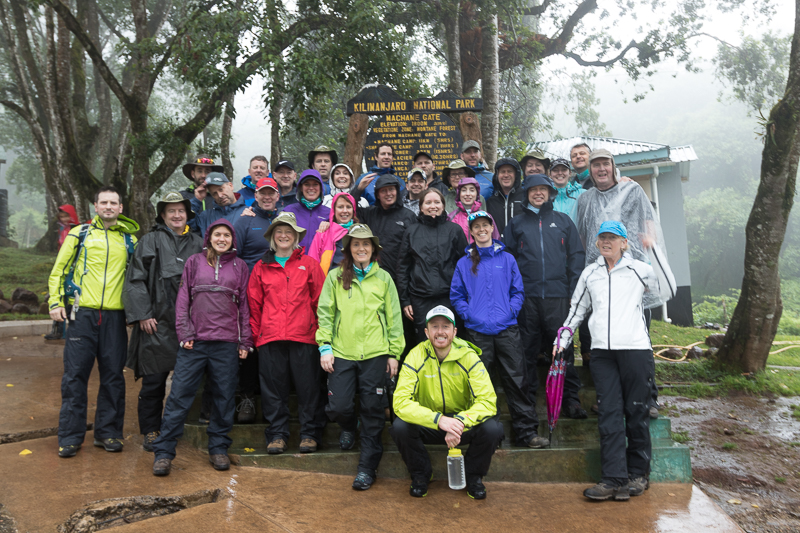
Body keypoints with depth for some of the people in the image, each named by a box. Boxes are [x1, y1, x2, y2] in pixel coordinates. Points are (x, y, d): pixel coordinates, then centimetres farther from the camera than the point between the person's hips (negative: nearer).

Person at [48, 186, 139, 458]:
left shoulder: (129, 240, 12)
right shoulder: (80, 234, 8)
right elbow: (58, 270, 10)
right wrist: (55, 302, 0)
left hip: (115, 316, 1)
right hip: (83, 314, -1)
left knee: (113, 376, 5)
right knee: (75, 375, 0)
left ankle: (108, 432, 16)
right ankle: (71, 436, 10)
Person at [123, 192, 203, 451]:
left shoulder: (197, 243, 13)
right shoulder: (150, 241, 5)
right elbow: (135, 280, 0)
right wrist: (143, 314, -7)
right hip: (157, 323, -3)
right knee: (153, 380, 2)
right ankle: (151, 431, 16)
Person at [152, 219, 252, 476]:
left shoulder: (240, 266, 10)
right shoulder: (194, 262, 9)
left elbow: (245, 305, 11)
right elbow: (183, 299, 6)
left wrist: (245, 341, 7)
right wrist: (185, 332, -3)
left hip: (226, 344, 1)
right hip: (194, 342, -1)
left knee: (224, 397, 6)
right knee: (179, 395, -2)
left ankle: (218, 448, 21)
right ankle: (164, 451, 8)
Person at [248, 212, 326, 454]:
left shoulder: (309, 264, 8)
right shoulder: (261, 267, 13)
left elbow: (320, 299, 6)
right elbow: (254, 304, 13)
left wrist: (321, 331, 0)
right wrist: (255, 334, 8)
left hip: (303, 335, -1)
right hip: (270, 337, 2)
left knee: (308, 386, 2)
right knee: (273, 387, 6)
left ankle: (310, 433, 15)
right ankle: (277, 434, 19)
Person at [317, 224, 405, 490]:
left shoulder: (383, 278, 8)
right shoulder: (335, 276, 6)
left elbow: (393, 317, 8)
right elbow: (325, 312, 4)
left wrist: (394, 353, 4)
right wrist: (324, 346, -5)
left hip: (375, 353, 0)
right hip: (342, 352, 0)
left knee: (373, 411, 2)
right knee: (338, 407, -2)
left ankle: (367, 467, 15)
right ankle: (348, 427, 35)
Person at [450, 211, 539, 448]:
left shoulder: (507, 259, 11)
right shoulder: (464, 263, 10)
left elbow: (518, 291, 11)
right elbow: (456, 296, 11)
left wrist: (510, 311, -5)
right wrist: (469, 315, -4)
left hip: (507, 329, 0)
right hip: (478, 332, 0)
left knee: (516, 380, -1)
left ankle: (526, 431, 8)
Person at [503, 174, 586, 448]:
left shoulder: (563, 221, 14)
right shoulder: (516, 223, 13)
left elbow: (576, 256, 11)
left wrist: (574, 291, 1)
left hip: (557, 295, 0)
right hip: (526, 296, 0)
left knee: (564, 348, -1)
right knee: (527, 353, 3)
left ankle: (571, 399, 11)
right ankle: (526, 403, 13)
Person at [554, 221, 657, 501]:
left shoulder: (640, 270, 6)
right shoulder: (589, 273, 15)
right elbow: (577, 308, 21)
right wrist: (563, 338, 17)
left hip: (636, 349, -2)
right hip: (602, 351, 3)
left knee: (636, 412, 3)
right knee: (609, 414, -1)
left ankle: (638, 473, 18)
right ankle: (613, 478, 1)